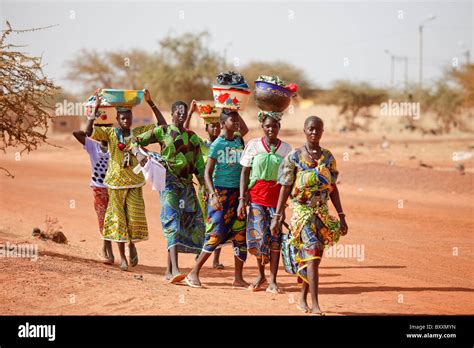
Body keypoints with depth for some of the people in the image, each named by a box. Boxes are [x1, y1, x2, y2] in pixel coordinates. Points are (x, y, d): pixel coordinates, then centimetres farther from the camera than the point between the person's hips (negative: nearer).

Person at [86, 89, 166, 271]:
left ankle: (132, 244, 28)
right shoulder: (110, 133, -4)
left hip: (134, 182, 1)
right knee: (118, 218, 4)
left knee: (135, 216, -3)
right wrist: (96, 108, -20)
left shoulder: (139, 132, 1)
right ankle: (122, 256, 14)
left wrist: (150, 103, -10)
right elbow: (88, 131, -17)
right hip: (116, 182, -1)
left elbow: (163, 125, -3)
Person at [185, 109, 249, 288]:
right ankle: (193, 273, -3)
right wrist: (214, 195, -20)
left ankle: (238, 278, 11)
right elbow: (208, 172, -10)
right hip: (221, 192, -6)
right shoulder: (217, 144, -7)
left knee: (241, 236, 4)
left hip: (238, 193, 6)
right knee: (215, 235, -11)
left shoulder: (239, 141, 9)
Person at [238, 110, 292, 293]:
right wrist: (242, 199, -5)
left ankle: (272, 281, 0)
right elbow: (245, 172, 2)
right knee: (259, 235, -2)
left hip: (277, 196, 1)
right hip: (256, 196, -1)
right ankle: (261, 275, 19)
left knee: (275, 237, -3)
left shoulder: (286, 148, 5)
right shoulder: (253, 145, 2)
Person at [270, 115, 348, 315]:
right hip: (302, 212, -5)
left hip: (322, 213, 5)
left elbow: (333, 189, 10)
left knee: (312, 258, 11)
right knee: (312, 256, -17)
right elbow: (285, 188, -3)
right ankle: (315, 306, -20)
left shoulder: (328, 158, 7)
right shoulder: (294, 157, -5)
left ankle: (303, 299, 28)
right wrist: (277, 217, -7)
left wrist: (342, 217, 7)